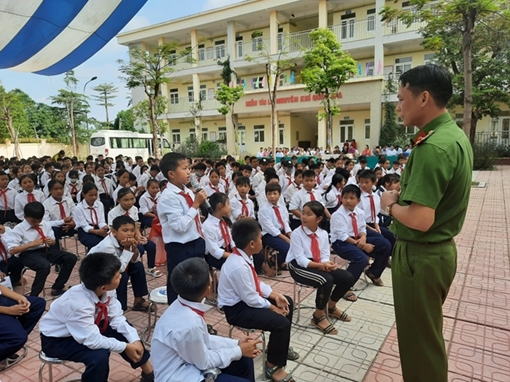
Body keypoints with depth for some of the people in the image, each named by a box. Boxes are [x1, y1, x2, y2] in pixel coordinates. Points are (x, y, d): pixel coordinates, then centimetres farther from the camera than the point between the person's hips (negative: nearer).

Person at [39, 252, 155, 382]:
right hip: (57, 340, -7)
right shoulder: (78, 304, -39)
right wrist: (125, 347, -25)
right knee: (99, 355, -29)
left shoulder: (106, 290, -21)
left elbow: (116, 318, -9)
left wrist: (134, 340, -21)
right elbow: (94, 340, -35)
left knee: (123, 330, -5)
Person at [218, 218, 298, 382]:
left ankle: (280, 346, 31)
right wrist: (272, 307, -12)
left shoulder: (244, 257, -4)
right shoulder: (238, 266, -32)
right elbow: (251, 299, -25)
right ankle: (273, 366, 2)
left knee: (287, 302, 14)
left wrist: (275, 295, -1)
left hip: (248, 298, 10)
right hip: (237, 308, -10)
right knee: (281, 323, -20)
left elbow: (256, 283, 9)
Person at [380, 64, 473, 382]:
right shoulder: (456, 136, 7)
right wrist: (403, 198, 5)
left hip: (420, 256, -10)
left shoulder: (432, 147, -25)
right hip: (440, 249, 10)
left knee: (418, 340, 10)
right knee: (427, 334, 26)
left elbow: (420, 219, -31)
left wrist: (390, 204, -13)